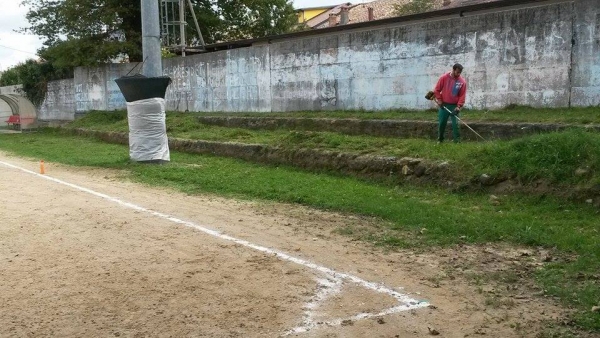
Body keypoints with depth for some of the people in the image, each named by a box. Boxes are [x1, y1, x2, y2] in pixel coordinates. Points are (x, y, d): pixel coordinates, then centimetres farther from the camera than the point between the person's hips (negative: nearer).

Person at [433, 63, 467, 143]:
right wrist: (439, 100, -5)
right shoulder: (444, 78, -6)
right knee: (441, 123, 7)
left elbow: (462, 95, -6)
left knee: (455, 123, -4)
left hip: (454, 106, -1)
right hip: (443, 105, 1)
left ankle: (457, 140, 2)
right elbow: (437, 90, 0)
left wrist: (459, 106, -14)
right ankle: (440, 139, 20)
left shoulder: (462, 81, -6)